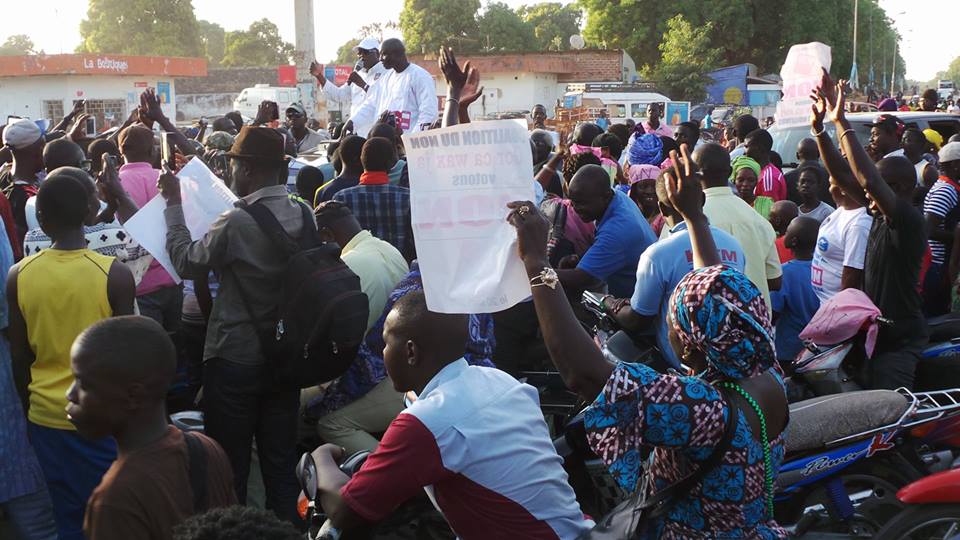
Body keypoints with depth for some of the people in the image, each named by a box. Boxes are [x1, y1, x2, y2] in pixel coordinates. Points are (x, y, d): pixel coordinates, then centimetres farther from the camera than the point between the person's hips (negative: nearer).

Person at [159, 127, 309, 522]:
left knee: (230, 463, 10)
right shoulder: (304, 216, -3)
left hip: (235, 359, -5)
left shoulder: (235, 223, -21)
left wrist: (174, 204, 2)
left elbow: (187, 264, -7)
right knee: (281, 460, 16)